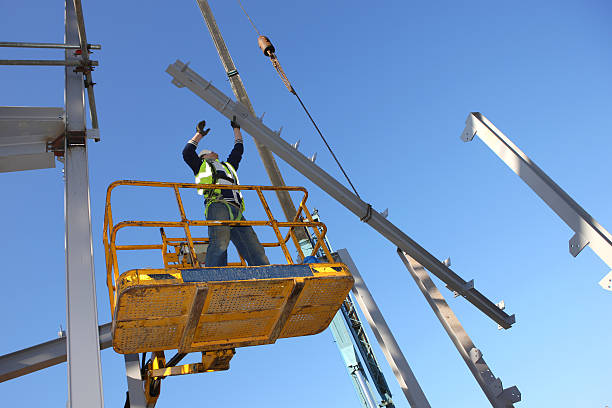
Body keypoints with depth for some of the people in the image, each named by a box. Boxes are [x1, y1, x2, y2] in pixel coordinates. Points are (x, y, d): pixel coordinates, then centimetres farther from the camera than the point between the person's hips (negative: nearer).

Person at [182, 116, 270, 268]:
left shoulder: (227, 166, 44)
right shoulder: (202, 166, 31)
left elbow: (238, 150, 51)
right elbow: (187, 153, 19)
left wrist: (236, 128, 58)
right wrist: (199, 134, 28)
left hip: (236, 211, 6)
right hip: (217, 205, -5)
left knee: (255, 249, -13)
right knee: (220, 244, -31)